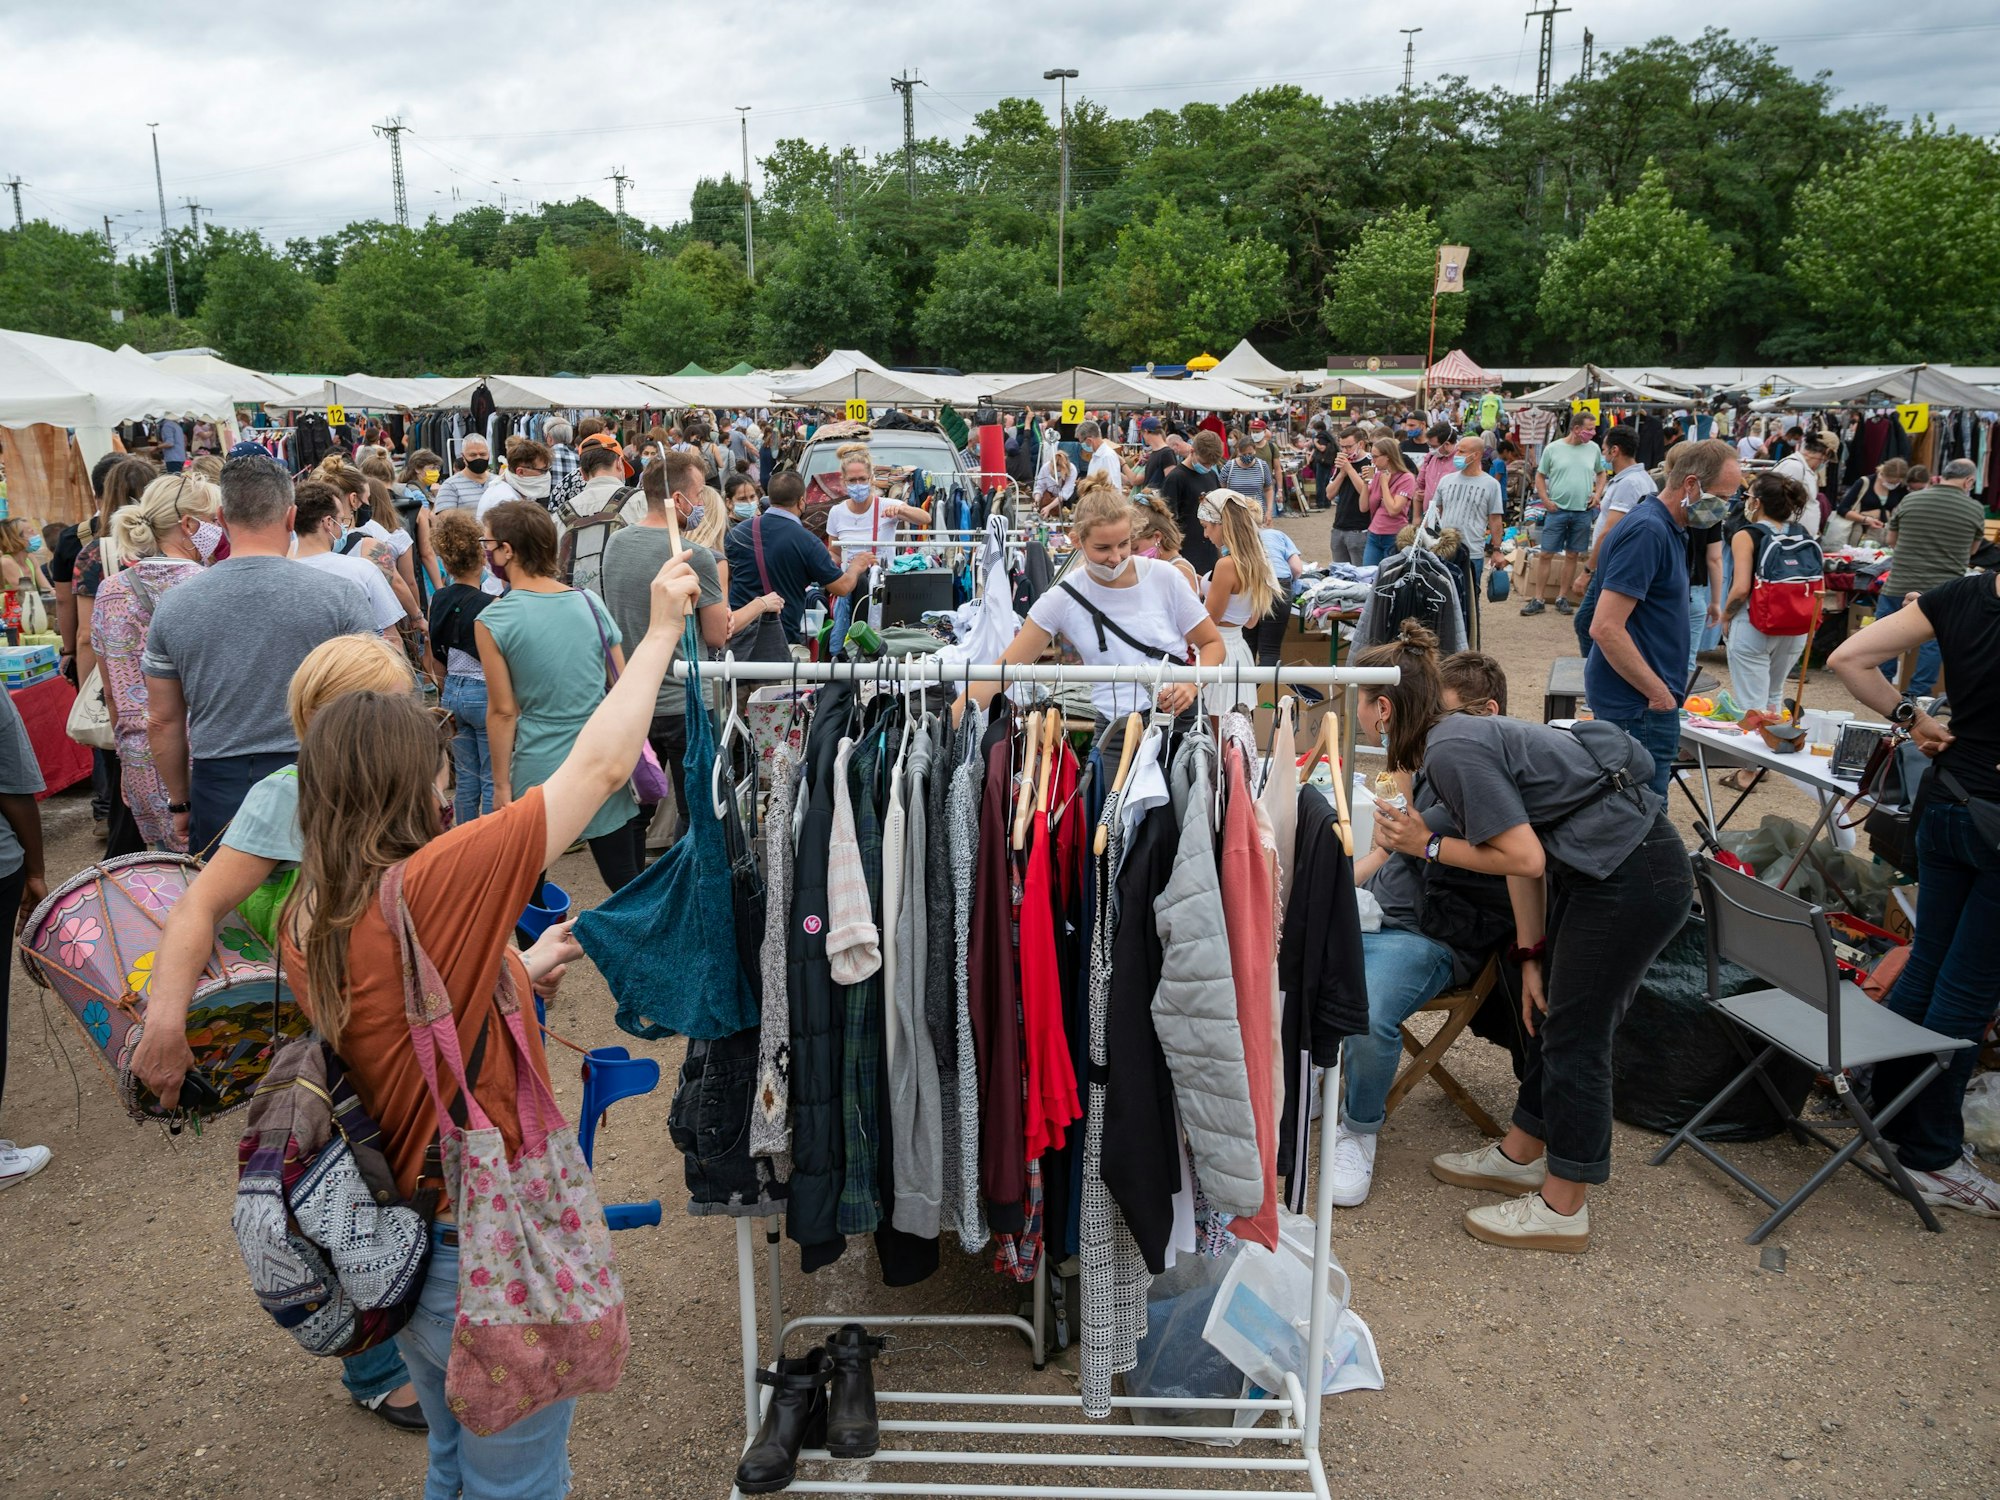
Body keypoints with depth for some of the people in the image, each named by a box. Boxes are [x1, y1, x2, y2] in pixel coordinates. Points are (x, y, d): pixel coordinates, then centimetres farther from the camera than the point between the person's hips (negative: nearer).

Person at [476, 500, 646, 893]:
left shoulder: (493, 620, -9)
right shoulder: (590, 602, 2)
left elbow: (503, 711, -8)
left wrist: (501, 784, 1)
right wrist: (633, 753, 18)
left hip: (539, 772, -3)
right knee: (630, 888, 10)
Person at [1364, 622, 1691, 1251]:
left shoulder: (1453, 751, -20)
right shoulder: (1459, 736, 10)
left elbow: (1524, 858, -20)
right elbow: (1523, 852, 11)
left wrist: (1429, 845, -10)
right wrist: (1531, 955, 11)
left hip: (1634, 880, -10)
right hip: (1596, 869, 10)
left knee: (1574, 1034, 1)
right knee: (1548, 1015, 19)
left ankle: (1562, 1209, 16)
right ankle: (1521, 1155, 37)